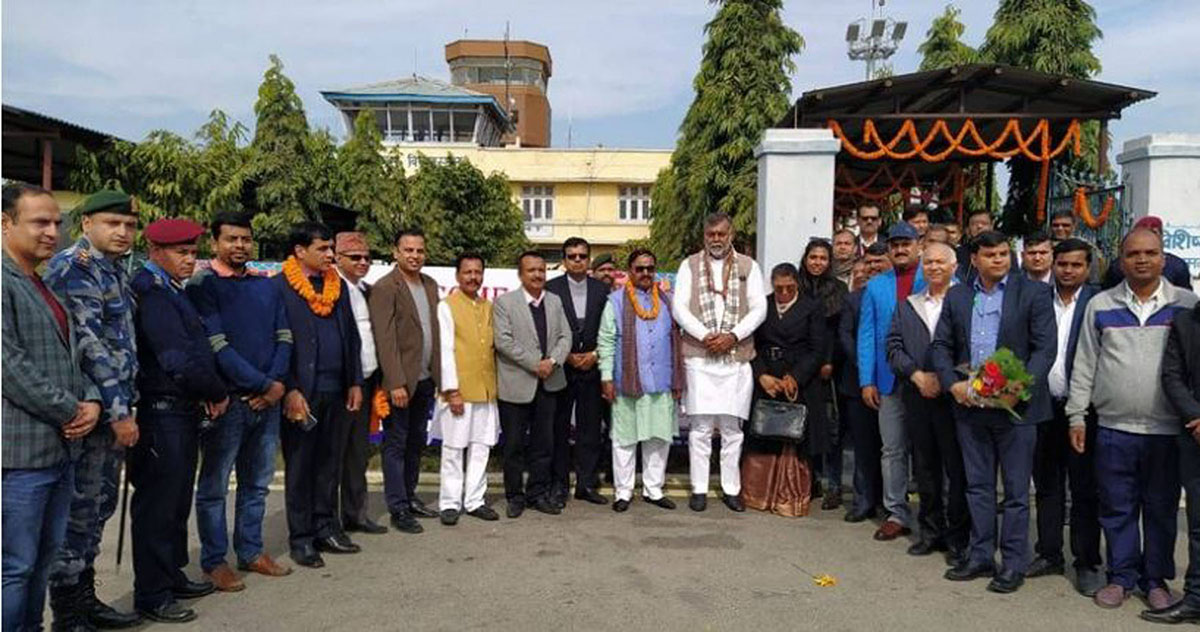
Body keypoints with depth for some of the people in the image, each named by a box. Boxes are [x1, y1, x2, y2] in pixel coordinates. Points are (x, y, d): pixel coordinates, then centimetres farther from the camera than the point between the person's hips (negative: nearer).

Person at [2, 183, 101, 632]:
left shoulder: (46, 287, 17)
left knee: (46, 559, 16)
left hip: (62, 448, 9)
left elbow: (71, 354, 19)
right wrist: (70, 412, -13)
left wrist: (91, 400, 1)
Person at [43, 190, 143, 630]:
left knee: (98, 507, 16)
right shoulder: (74, 268, -14)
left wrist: (125, 404, 18)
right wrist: (118, 411, -19)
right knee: (79, 511, 1)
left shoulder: (115, 268, 14)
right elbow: (88, 345, -20)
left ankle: (82, 595, 28)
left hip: (114, 409, 9)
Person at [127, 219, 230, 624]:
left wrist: (207, 395, 3)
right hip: (162, 413, -10)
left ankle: (172, 575, 31)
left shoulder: (172, 291, 15)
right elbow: (180, 360, -22)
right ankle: (151, 596, 10)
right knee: (156, 504, 0)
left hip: (184, 412, 10)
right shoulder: (152, 294, -16)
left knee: (177, 500, 18)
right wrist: (217, 394, -9)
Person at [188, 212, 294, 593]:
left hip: (268, 401, 6)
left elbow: (284, 337, 8)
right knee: (214, 486, 5)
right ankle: (214, 560, 16)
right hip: (227, 400, -5)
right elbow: (217, 346, -13)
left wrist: (277, 383, -8)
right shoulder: (202, 286, -5)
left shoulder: (267, 286, 12)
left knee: (257, 483, 14)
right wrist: (262, 384, -14)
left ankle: (251, 551, 26)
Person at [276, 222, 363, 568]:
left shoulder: (338, 285, 13)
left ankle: (326, 527, 23)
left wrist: (355, 382, 10)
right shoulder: (279, 287, -5)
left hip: (335, 390, 5)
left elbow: (351, 336, 15)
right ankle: (301, 538, 13)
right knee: (299, 465, 4)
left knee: (328, 461, 12)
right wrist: (289, 390, -15)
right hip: (301, 392, -5)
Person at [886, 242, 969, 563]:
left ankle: (958, 537, 12)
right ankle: (931, 531, 23)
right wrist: (917, 375, -6)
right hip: (917, 397, 5)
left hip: (952, 396, -4)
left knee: (957, 469, 0)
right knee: (925, 467, 12)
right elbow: (894, 347, 8)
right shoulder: (907, 306, 14)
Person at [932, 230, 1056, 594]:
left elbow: (1044, 348, -7)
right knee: (978, 486, 13)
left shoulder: (1033, 293, -2)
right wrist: (952, 383, -6)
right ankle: (980, 557, 24)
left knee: (1016, 490, 5)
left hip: (1016, 404, -4)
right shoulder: (957, 296, 9)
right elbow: (942, 345, 10)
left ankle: (1013, 563, 16)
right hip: (969, 404, 4)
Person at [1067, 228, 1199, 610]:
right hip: (1114, 428, 1)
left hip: (1168, 430, 0)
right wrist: (1077, 416, 2)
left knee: (1161, 508, 11)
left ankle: (1156, 579, 26)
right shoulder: (1101, 306, 4)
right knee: (1117, 507, 8)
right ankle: (1122, 576, 22)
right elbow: (1084, 365, 5)